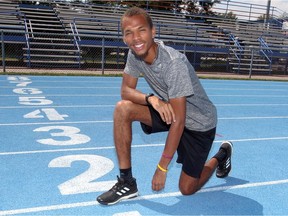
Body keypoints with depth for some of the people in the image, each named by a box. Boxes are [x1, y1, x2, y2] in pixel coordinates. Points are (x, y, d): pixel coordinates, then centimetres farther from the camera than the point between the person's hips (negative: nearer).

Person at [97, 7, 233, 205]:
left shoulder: (173, 62, -32)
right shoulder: (135, 54, -11)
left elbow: (178, 120, -31)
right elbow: (126, 90, -6)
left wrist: (162, 168, -27)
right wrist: (151, 98, -30)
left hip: (199, 122, -5)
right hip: (167, 110, 6)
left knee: (187, 189, -3)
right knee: (122, 109, -18)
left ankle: (221, 154, 26)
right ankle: (127, 183, -10)